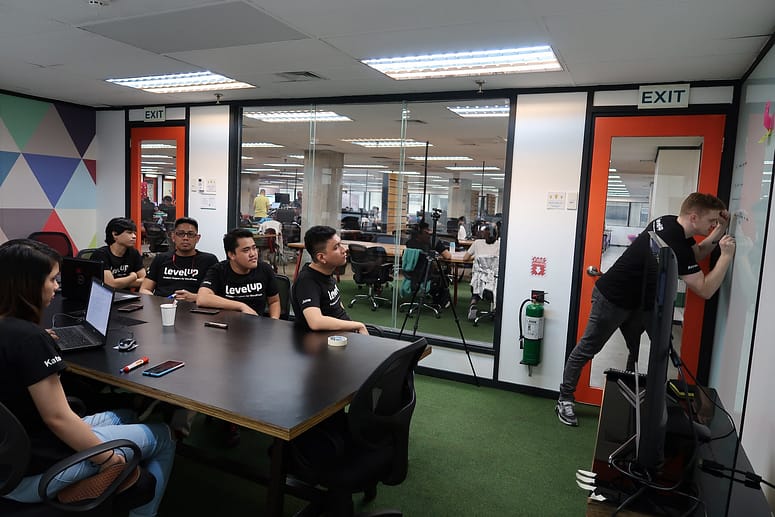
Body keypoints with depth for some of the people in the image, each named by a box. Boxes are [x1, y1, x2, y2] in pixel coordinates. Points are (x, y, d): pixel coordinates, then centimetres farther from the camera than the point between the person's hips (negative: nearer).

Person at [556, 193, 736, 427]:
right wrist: (727, 256, -21)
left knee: (640, 352, 11)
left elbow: (697, 252, 15)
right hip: (612, 299, -10)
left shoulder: (670, 222, -2)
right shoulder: (675, 245, -29)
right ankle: (564, 400, 13)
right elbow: (705, 290, -23)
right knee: (587, 349, 2)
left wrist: (721, 230, 1)